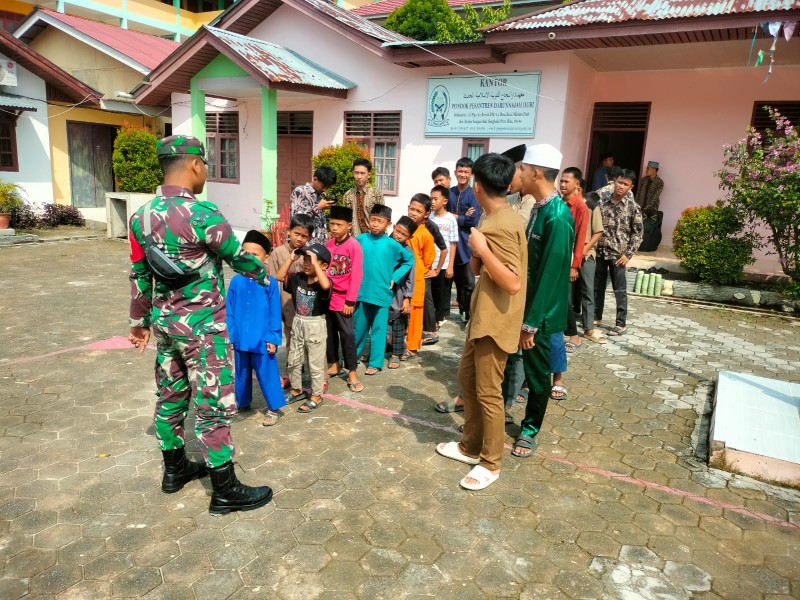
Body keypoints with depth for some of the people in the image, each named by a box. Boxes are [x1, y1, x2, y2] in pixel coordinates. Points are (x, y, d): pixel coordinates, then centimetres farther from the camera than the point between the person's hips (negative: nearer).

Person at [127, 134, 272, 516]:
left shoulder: (142, 216, 3)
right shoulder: (202, 214, -19)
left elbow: (139, 275, 11)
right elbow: (239, 258, -8)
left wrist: (140, 320, 21)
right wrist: (265, 276, 12)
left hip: (165, 322, 8)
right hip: (202, 326, -8)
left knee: (170, 396, 19)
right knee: (213, 405, 0)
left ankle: (175, 469, 36)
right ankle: (225, 491, 11)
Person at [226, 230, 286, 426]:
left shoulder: (270, 282, -10)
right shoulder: (236, 281, -2)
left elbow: (275, 314, -6)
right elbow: (229, 312, 3)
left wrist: (273, 338, -6)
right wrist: (229, 335, 2)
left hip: (262, 340, -3)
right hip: (240, 339, 3)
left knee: (267, 374, 6)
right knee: (241, 373, 19)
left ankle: (274, 408, 21)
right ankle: (242, 403, 39)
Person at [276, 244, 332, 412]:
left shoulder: (323, 282, -18)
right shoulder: (298, 278, -1)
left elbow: (325, 285, -42)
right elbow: (279, 277, 3)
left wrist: (315, 263, -35)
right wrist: (291, 259, -5)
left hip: (315, 325, -6)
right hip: (298, 323, 6)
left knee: (315, 364, 6)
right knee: (293, 361, 17)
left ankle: (316, 396, 20)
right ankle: (297, 390, 36)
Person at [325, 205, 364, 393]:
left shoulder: (354, 245, -11)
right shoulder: (328, 244, 7)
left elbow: (356, 275, -13)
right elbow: (323, 269, 11)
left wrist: (350, 300, -14)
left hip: (342, 299, -6)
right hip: (326, 297, 6)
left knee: (347, 334, -1)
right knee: (330, 333, 15)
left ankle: (352, 372, 8)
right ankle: (334, 365, 29)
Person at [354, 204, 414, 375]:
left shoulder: (391, 244, -4)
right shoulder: (360, 239, -2)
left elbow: (410, 259, 8)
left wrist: (394, 278, 2)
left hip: (381, 292, -1)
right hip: (361, 291, 1)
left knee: (378, 329, 7)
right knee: (359, 326, 15)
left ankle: (375, 362, 18)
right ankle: (354, 354, 35)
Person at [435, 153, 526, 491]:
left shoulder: (500, 226, -21)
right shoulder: (499, 220, 10)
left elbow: (512, 283, -27)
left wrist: (482, 248, -26)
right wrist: (476, 249, 0)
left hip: (495, 321, -10)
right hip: (482, 317, 10)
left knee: (488, 392, 1)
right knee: (467, 378, 19)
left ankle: (491, 463, 18)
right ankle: (471, 446, 34)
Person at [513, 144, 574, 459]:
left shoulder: (558, 217, -22)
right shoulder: (539, 209, 7)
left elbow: (550, 275, -24)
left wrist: (531, 323, -21)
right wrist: (520, 313, 15)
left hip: (539, 313, -8)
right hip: (521, 305, 8)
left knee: (536, 373, 10)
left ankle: (530, 430, 29)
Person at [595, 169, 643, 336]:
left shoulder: (632, 206, -6)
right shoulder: (602, 198, 1)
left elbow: (637, 233, -3)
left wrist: (628, 254, -9)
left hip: (618, 253, -3)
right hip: (599, 250, 3)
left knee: (620, 290, 4)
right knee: (597, 286, 13)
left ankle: (621, 323, 13)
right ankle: (596, 317, 28)